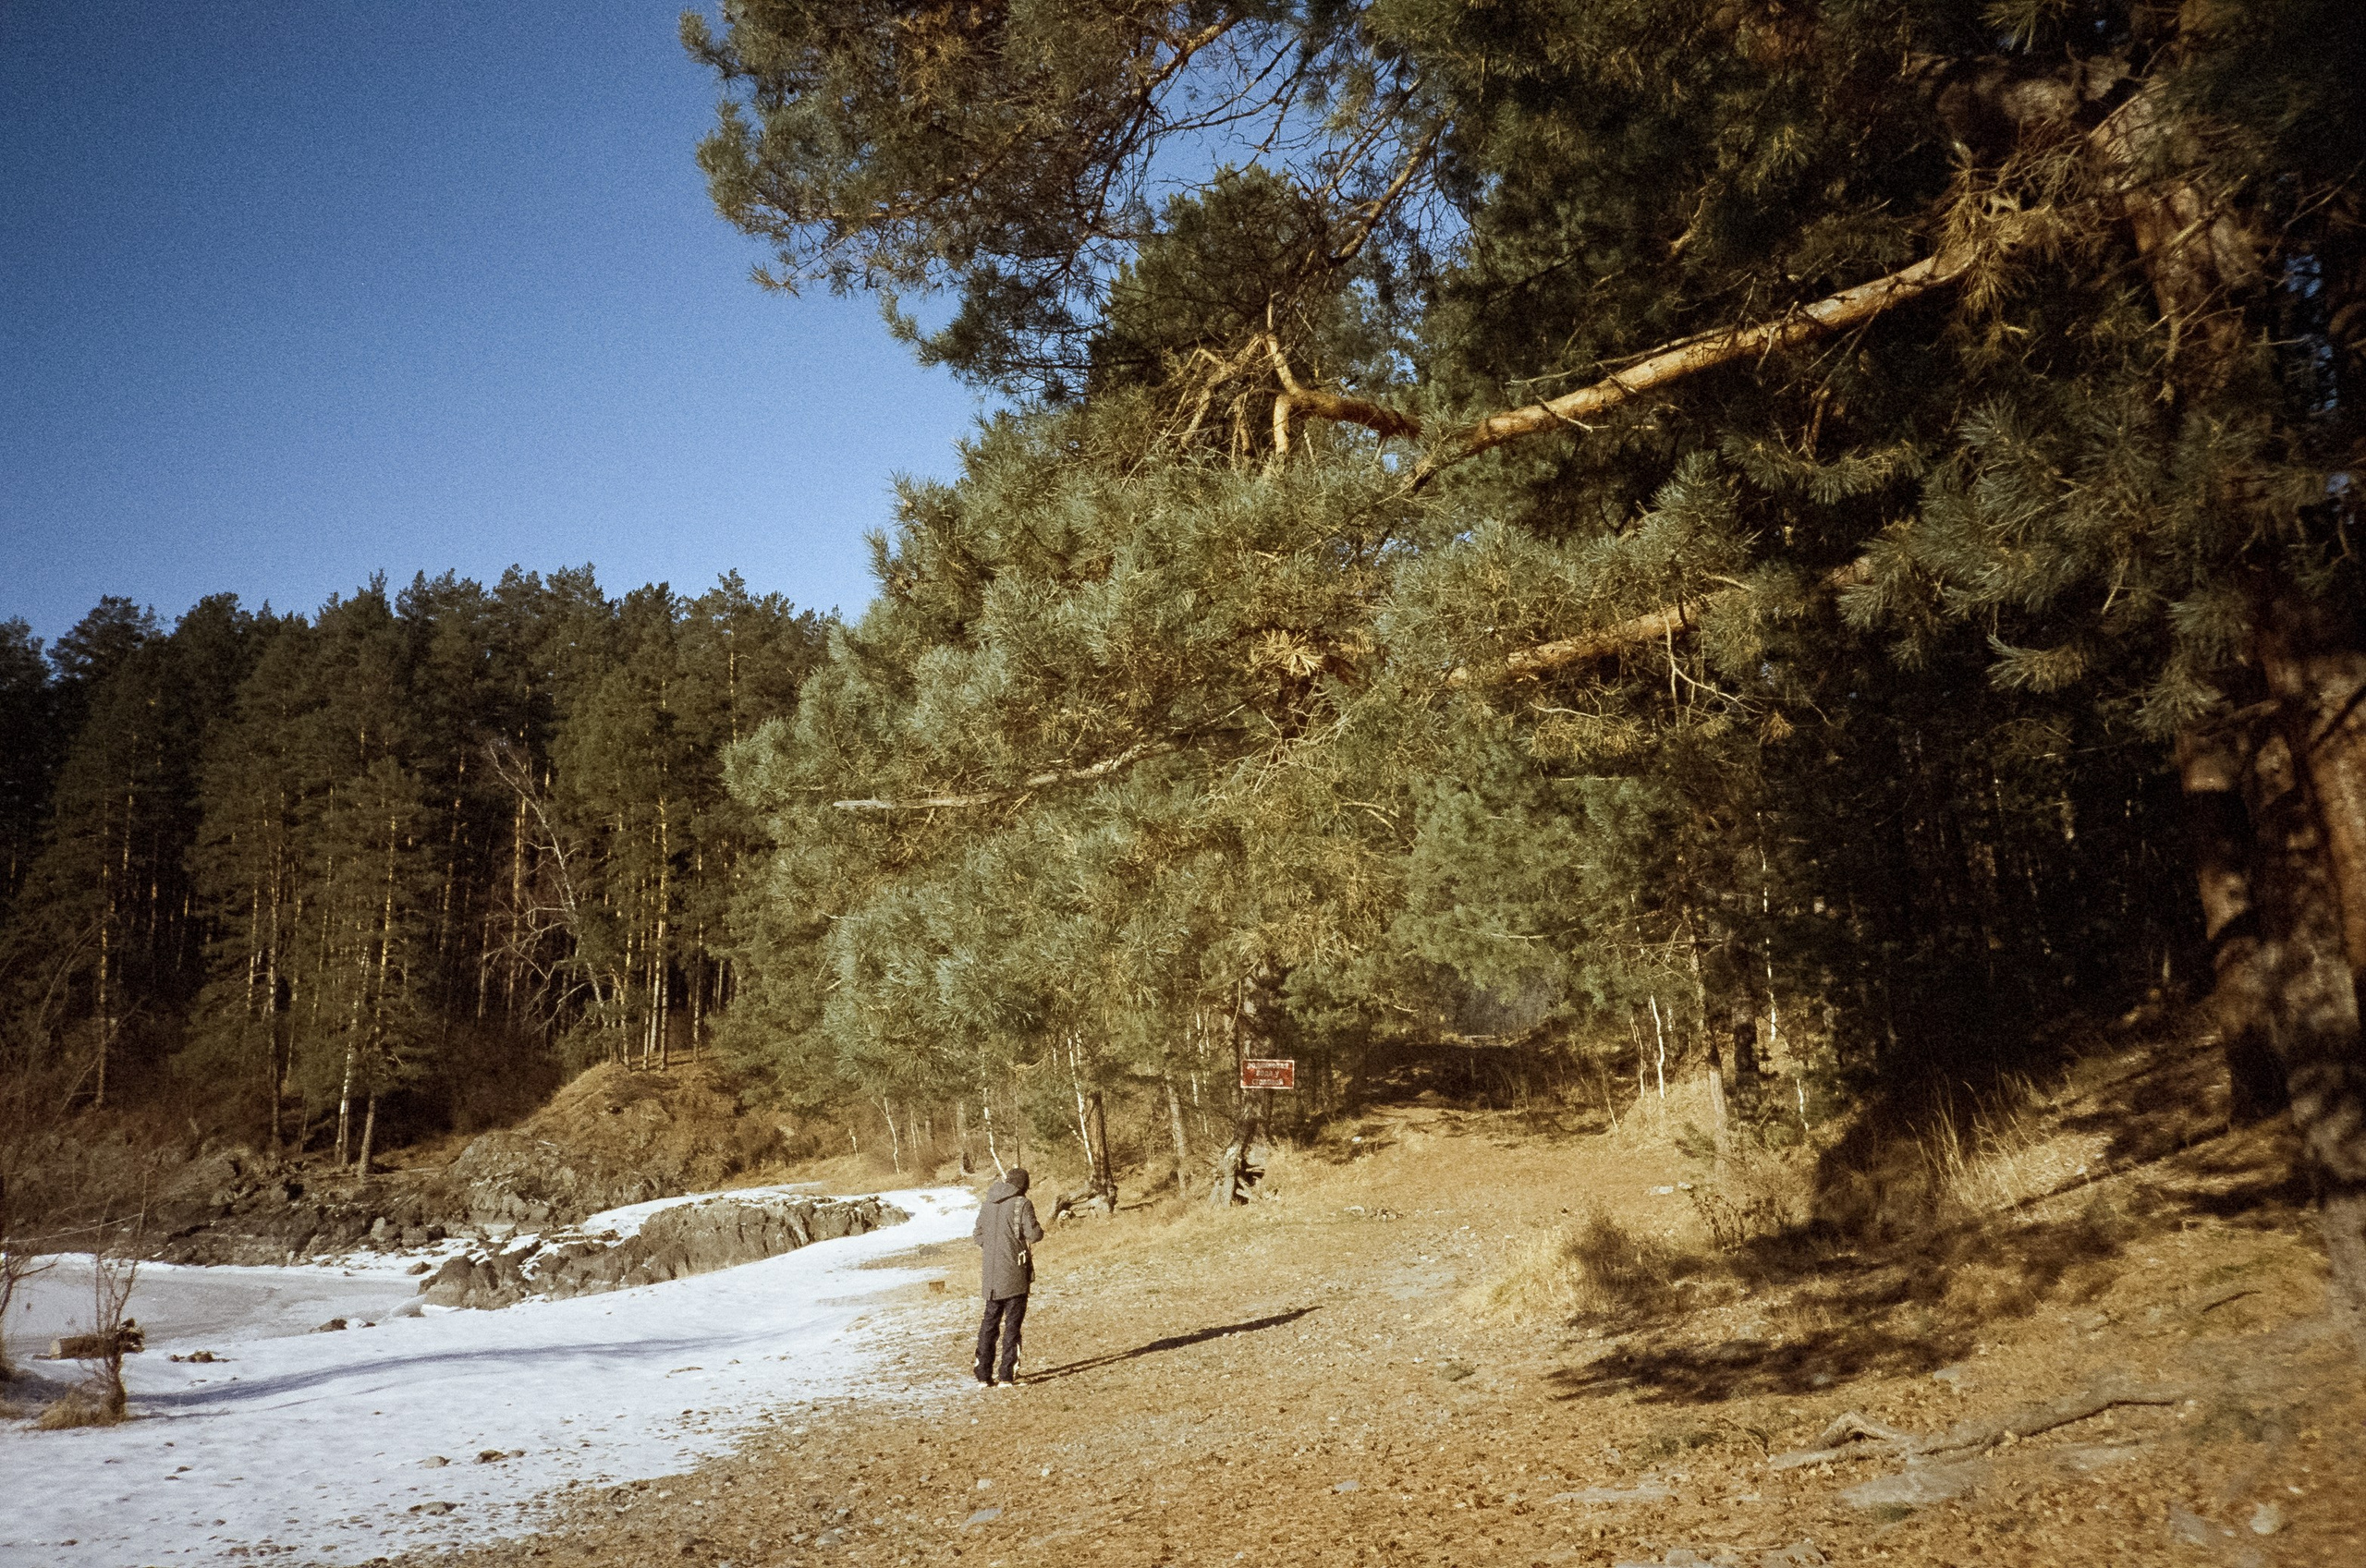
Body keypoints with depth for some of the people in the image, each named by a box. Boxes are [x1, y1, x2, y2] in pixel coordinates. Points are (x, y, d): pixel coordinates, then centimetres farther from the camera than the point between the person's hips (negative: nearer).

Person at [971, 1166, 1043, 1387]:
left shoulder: (987, 1204, 9)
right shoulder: (1022, 1204, -9)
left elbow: (978, 1237, 14)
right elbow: (1033, 1234, -16)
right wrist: (1040, 1231, 6)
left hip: (991, 1275, 5)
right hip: (1015, 1274, -5)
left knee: (990, 1321, 14)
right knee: (1012, 1323, 2)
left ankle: (984, 1374, 14)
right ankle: (1006, 1375, 0)